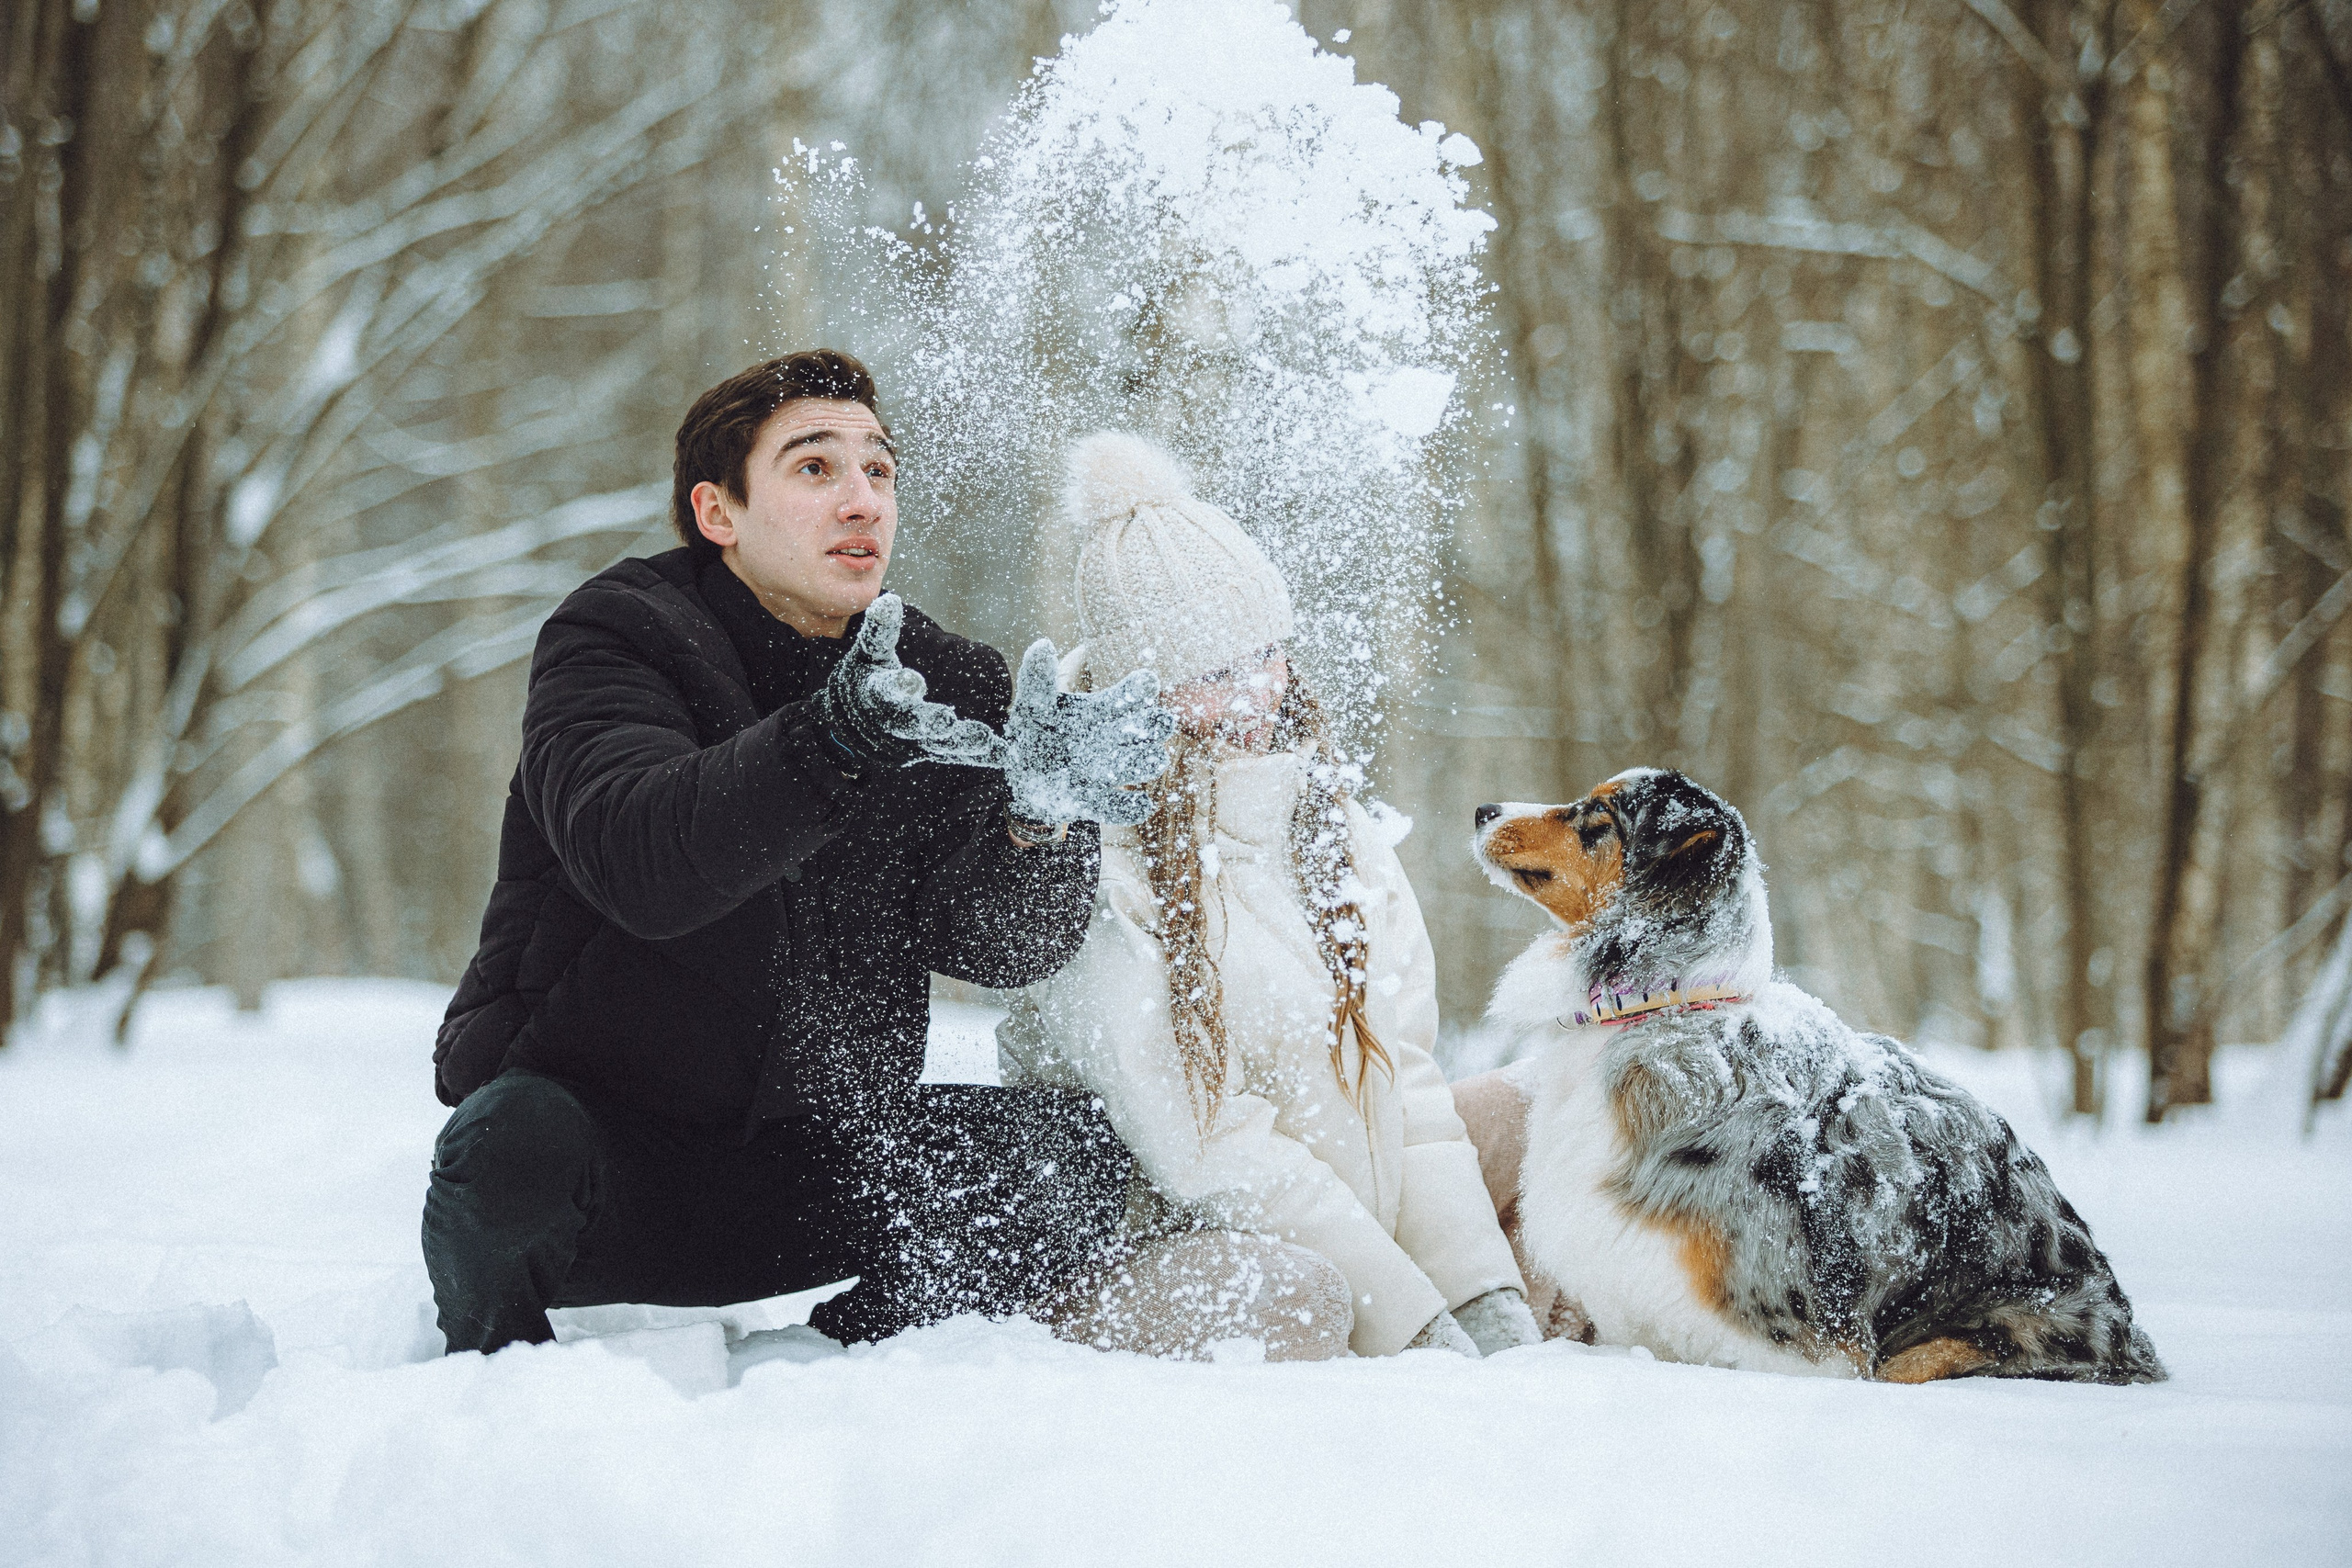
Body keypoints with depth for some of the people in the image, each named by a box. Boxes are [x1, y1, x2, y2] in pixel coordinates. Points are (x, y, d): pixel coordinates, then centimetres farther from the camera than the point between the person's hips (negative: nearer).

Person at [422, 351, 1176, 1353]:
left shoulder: (942, 691, 4)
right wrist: (831, 744, -46)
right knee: (515, 1146, -35)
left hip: (799, 1170, 4)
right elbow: (635, 862, -30)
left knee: (1076, 1153, -16)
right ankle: (492, 1364, -3)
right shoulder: (614, 640, -9)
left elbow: (995, 942, -11)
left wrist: (1043, 813, -33)